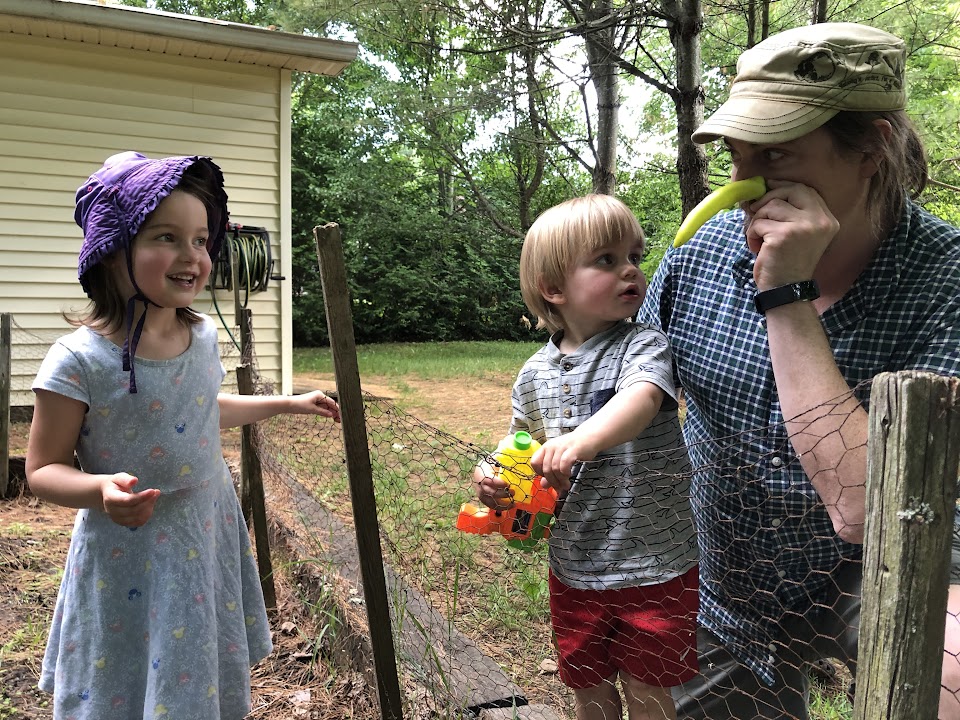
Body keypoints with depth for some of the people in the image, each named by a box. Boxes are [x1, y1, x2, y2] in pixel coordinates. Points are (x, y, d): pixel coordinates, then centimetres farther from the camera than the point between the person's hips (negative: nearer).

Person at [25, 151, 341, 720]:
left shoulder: (204, 335, -4)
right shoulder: (80, 360, -22)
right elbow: (44, 469, -12)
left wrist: (288, 403, 19)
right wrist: (102, 489, -32)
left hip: (208, 539, 5)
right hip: (127, 559, -5)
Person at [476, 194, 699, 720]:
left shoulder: (644, 346, -13)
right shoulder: (535, 373, -1)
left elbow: (641, 401, -35)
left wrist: (583, 440, -54)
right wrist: (494, 480, -9)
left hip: (655, 567, -3)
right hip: (575, 569, 4)